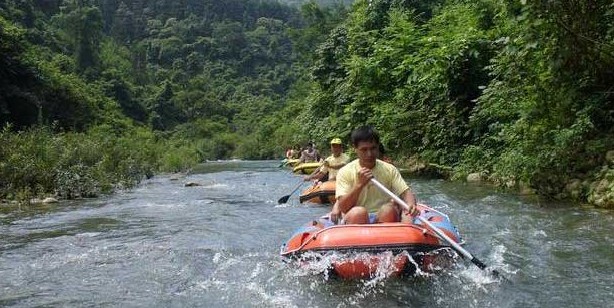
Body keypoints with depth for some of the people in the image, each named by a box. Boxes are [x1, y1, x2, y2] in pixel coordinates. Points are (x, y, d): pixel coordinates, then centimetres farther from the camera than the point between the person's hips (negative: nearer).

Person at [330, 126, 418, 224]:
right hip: (356, 220, -1)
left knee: (388, 209, -31)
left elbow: (406, 192, -2)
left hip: (384, 218, 2)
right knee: (358, 212, -35)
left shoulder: (389, 169, 6)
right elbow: (343, 208, -8)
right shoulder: (345, 172, -1)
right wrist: (359, 184, -21)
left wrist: (410, 204, -26)